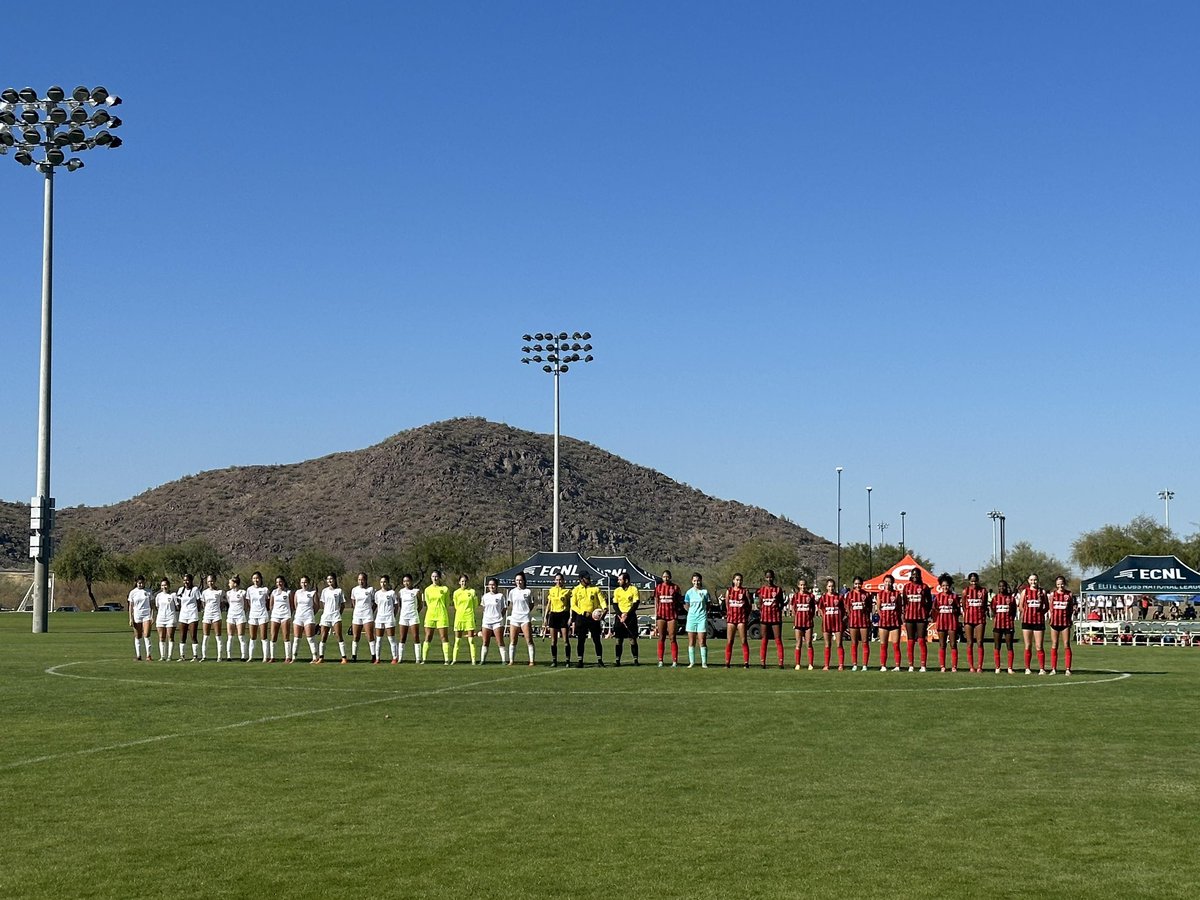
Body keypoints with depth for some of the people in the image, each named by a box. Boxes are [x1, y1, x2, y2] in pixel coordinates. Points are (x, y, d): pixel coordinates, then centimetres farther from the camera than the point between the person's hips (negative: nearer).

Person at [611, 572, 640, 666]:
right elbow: (615, 605, 6)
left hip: (631, 616, -3)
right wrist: (620, 615, -9)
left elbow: (636, 604, -6)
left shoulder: (633, 590, -2)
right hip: (620, 617, 3)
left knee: (632, 639, -4)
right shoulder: (617, 591, 8)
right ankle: (617, 660, 3)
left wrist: (627, 614, -14)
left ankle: (635, 659, 1)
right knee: (619, 639, 0)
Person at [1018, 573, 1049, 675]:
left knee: (1039, 647, -4)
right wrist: (1028, 613, 0)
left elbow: (1046, 607, 11)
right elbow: (1020, 606, 9)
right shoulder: (1025, 591, 8)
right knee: (1028, 646, 4)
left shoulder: (1042, 592, 7)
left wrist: (1041, 612, -4)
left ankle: (1042, 668, -1)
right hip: (1027, 621, 1)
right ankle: (1027, 668, 9)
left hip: (1039, 621, -1)